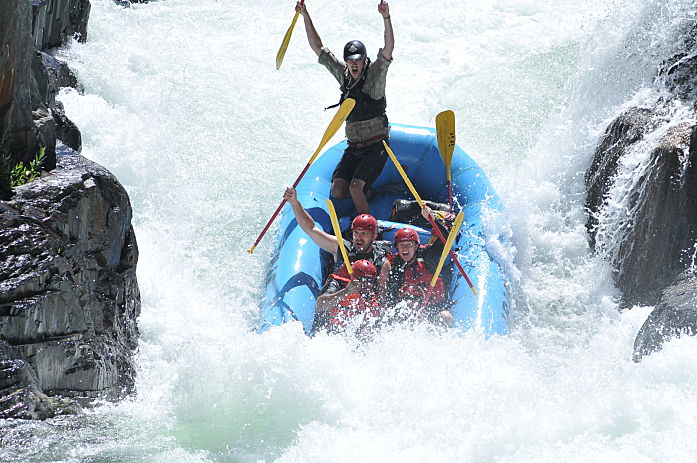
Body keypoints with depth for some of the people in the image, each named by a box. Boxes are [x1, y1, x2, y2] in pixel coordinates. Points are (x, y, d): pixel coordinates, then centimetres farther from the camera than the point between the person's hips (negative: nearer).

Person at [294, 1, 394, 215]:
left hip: (376, 146, -6)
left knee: (355, 187, -21)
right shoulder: (344, 75, 8)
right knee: (338, 190, -7)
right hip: (353, 147, 6)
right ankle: (365, 194, 23)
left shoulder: (375, 74, -6)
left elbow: (388, 48, -23)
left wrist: (386, 18, -37)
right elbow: (317, 47, 11)